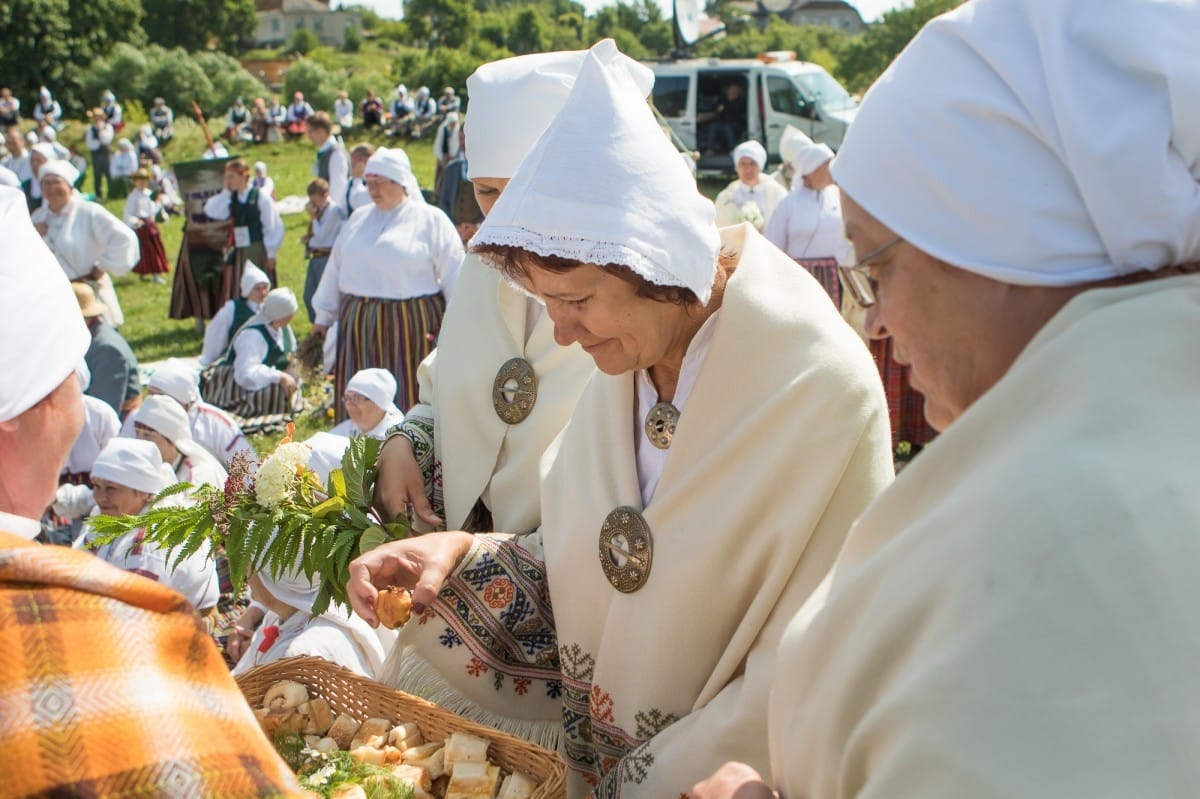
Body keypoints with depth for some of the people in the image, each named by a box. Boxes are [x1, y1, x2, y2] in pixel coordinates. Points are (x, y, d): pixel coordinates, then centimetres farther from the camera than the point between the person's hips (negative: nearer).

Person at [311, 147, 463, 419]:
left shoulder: (431, 220, -1)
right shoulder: (358, 219, 14)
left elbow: (454, 273, -4)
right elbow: (336, 268, 19)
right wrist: (323, 317, 20)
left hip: (411, 325, -5)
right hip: (359, 326, 5)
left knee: (408, 400, 0)